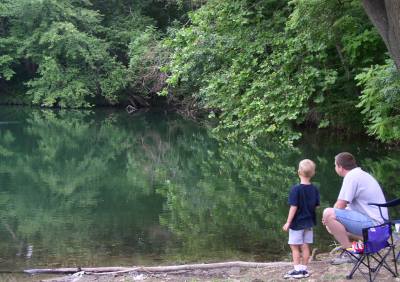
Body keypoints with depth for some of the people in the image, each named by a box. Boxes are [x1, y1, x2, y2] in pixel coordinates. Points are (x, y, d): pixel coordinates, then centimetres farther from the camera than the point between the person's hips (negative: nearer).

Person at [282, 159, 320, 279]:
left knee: (294, 246, 3)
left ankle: (297, 270, 2)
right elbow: (316, 205, 6)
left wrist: (288, 222, -13)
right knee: (305, 246, 11)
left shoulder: (296, 189, -17)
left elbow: (294, 207, -18)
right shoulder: (314, 189, 0)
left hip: (297, 223, -6)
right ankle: (304, 269, 15)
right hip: (309, 222, 6)